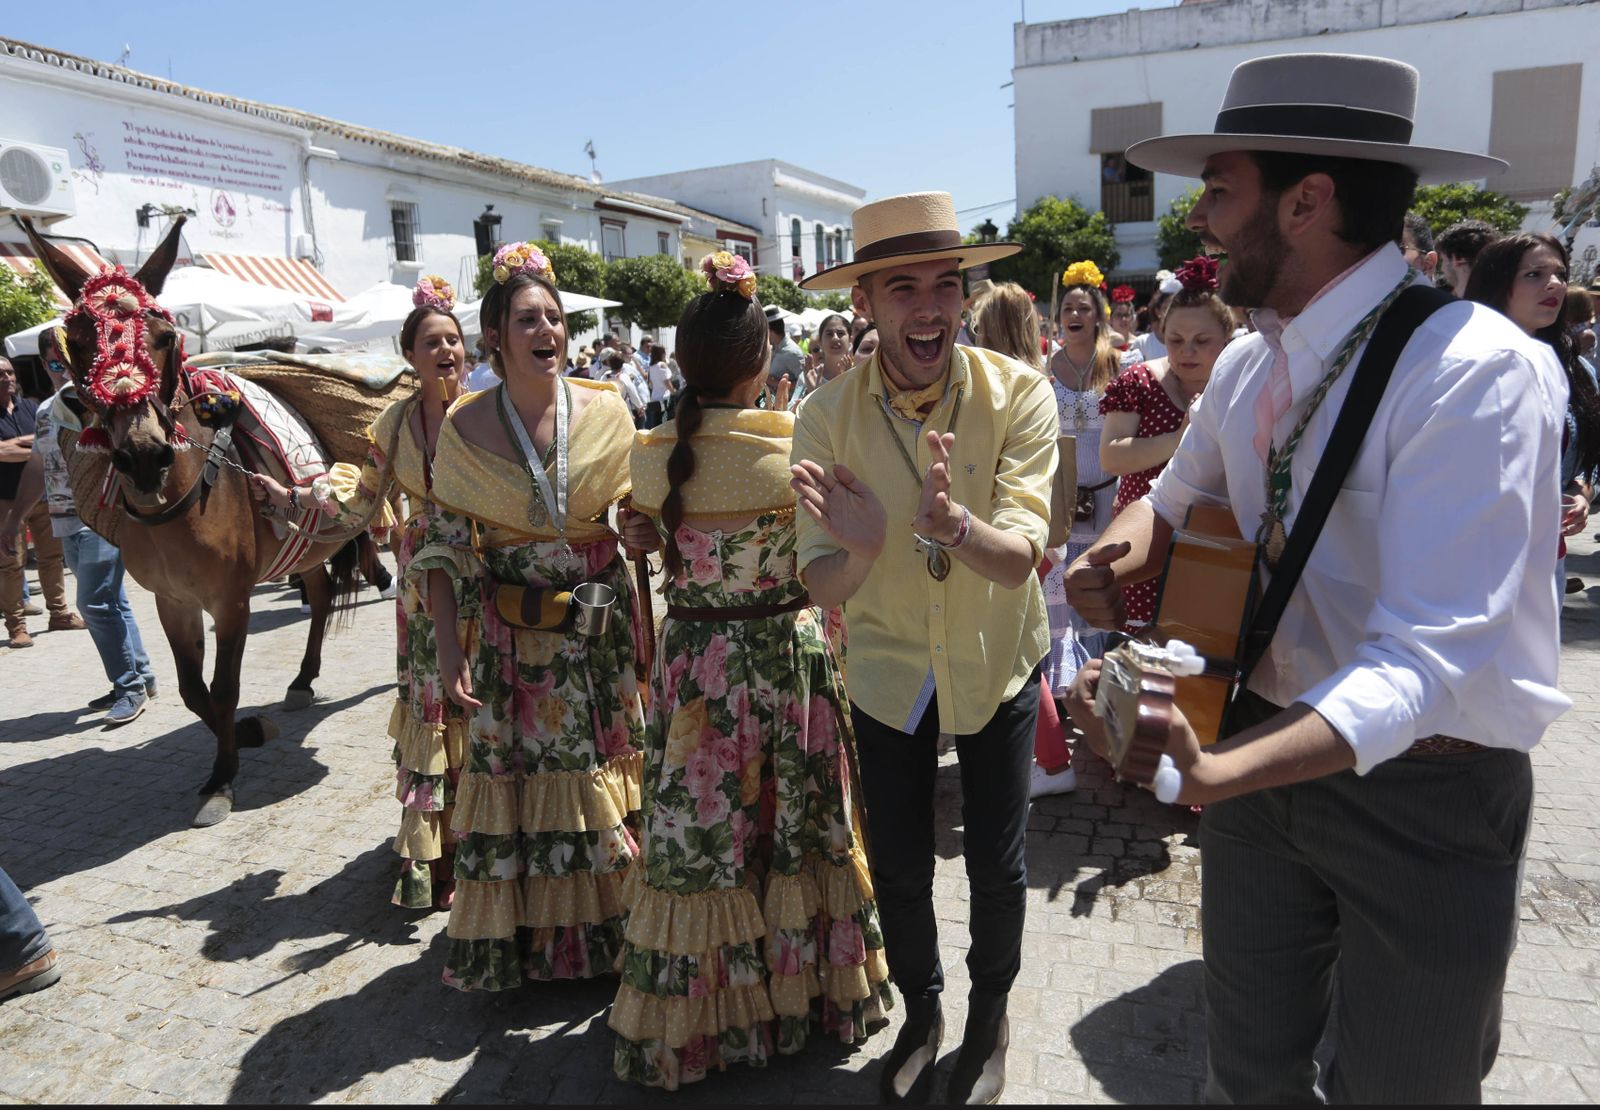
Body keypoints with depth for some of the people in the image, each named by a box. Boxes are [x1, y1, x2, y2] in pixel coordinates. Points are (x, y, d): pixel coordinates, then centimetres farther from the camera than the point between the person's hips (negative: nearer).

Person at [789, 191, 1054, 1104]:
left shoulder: (1020, 395, -21)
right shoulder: (829, 415, -17)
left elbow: (1018, 559, -29)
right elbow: (824, 589, -19)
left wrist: (952, 523, -50)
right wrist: (858, 550, -42)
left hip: (997, 663, -1)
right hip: (887, 667, 1)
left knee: (997, 863, 12)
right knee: (899, 864, 14)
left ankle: (991, 1020, 42)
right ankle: (921, 1012, 44)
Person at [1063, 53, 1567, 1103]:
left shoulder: (1477, 371, -24)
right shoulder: (1248, 364, -2)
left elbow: (1426, 656, -31)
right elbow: (1176, 496, 15)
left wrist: (1211, 773, -46)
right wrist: (1121, 552, -9)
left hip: (1424, 792, -5)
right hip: (1265, 753, 6)